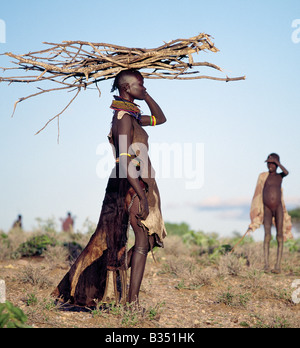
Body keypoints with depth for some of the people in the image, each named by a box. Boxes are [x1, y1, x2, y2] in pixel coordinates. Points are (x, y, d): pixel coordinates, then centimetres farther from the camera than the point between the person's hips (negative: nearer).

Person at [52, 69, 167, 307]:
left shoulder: (132, 116, 14)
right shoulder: (124, 118, -15)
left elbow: (160, 119, 26)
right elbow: (124, 161, -22)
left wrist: (145, 95, 13)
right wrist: (142, 195, -23)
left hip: (141, 186, 10)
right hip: (133, 188, -10)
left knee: (147, 241, 13)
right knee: (143, 242, -6)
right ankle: (132, 301, -2)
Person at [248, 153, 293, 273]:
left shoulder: (280, 176, 11)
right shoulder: (263, 176, 7)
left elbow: (286, 172, -14)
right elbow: (258, 195, 7)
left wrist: (276, 160, -10)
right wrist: (256, 212, 4)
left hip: (278, 208, 2)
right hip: (267, 209, -1)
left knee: (279, 236, -4)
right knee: (267, 235, -13)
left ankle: (278, 265, -5)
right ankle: (266, 265, -16)